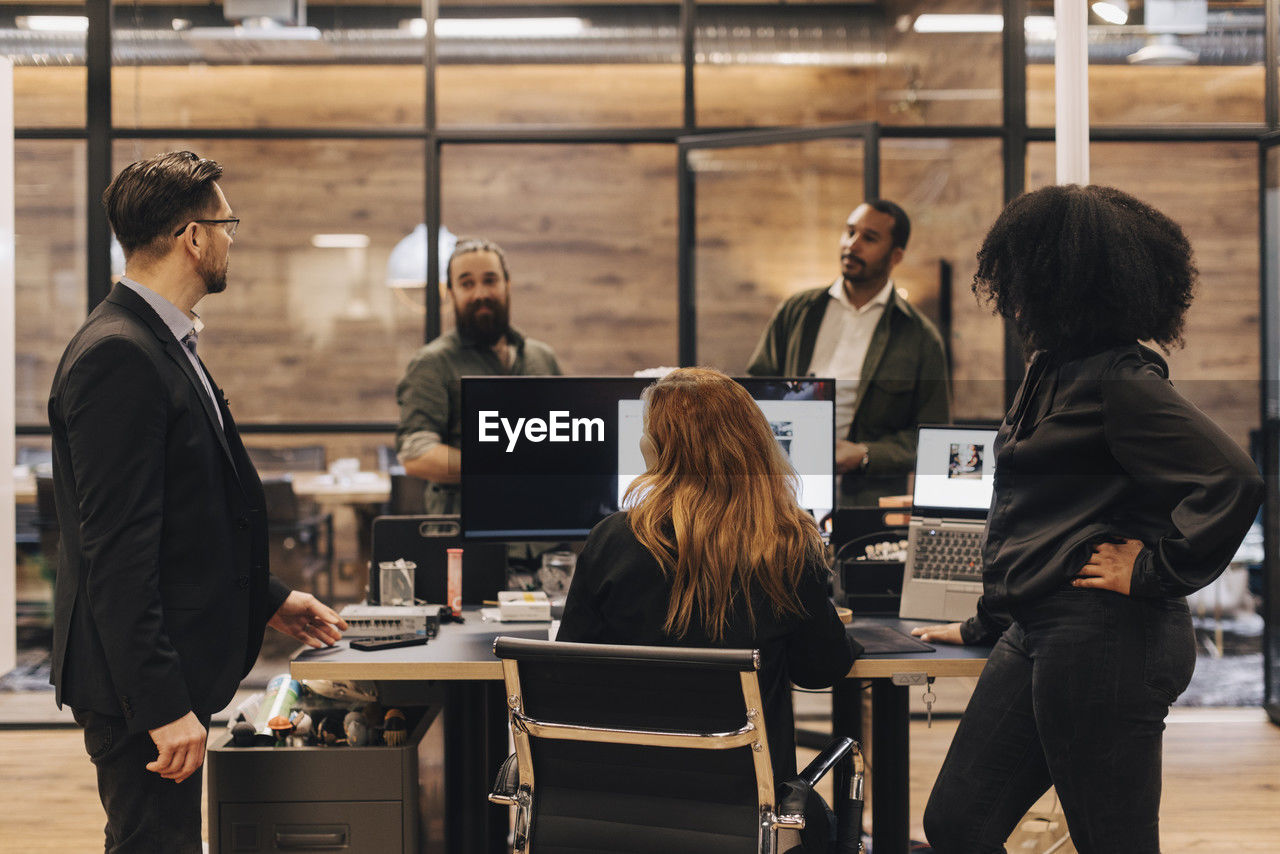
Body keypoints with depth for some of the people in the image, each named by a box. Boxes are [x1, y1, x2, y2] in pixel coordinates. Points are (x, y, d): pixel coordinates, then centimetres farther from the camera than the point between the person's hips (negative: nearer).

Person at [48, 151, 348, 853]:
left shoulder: (162, 344, 14)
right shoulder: (118, 356, -19)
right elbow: (116, 549, -24)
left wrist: (266, 600, 19)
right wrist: (164, 704, -25)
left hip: (171, 676, 10)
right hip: (142, 687, -10)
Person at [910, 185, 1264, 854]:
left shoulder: (1119, 380, -15)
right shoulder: (1053, 370, 16)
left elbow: (1233, 481, -26)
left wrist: (1153, 568, -17)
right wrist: (984, 625, 30)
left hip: (1104, 638, -10)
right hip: (1036, 635, 10)